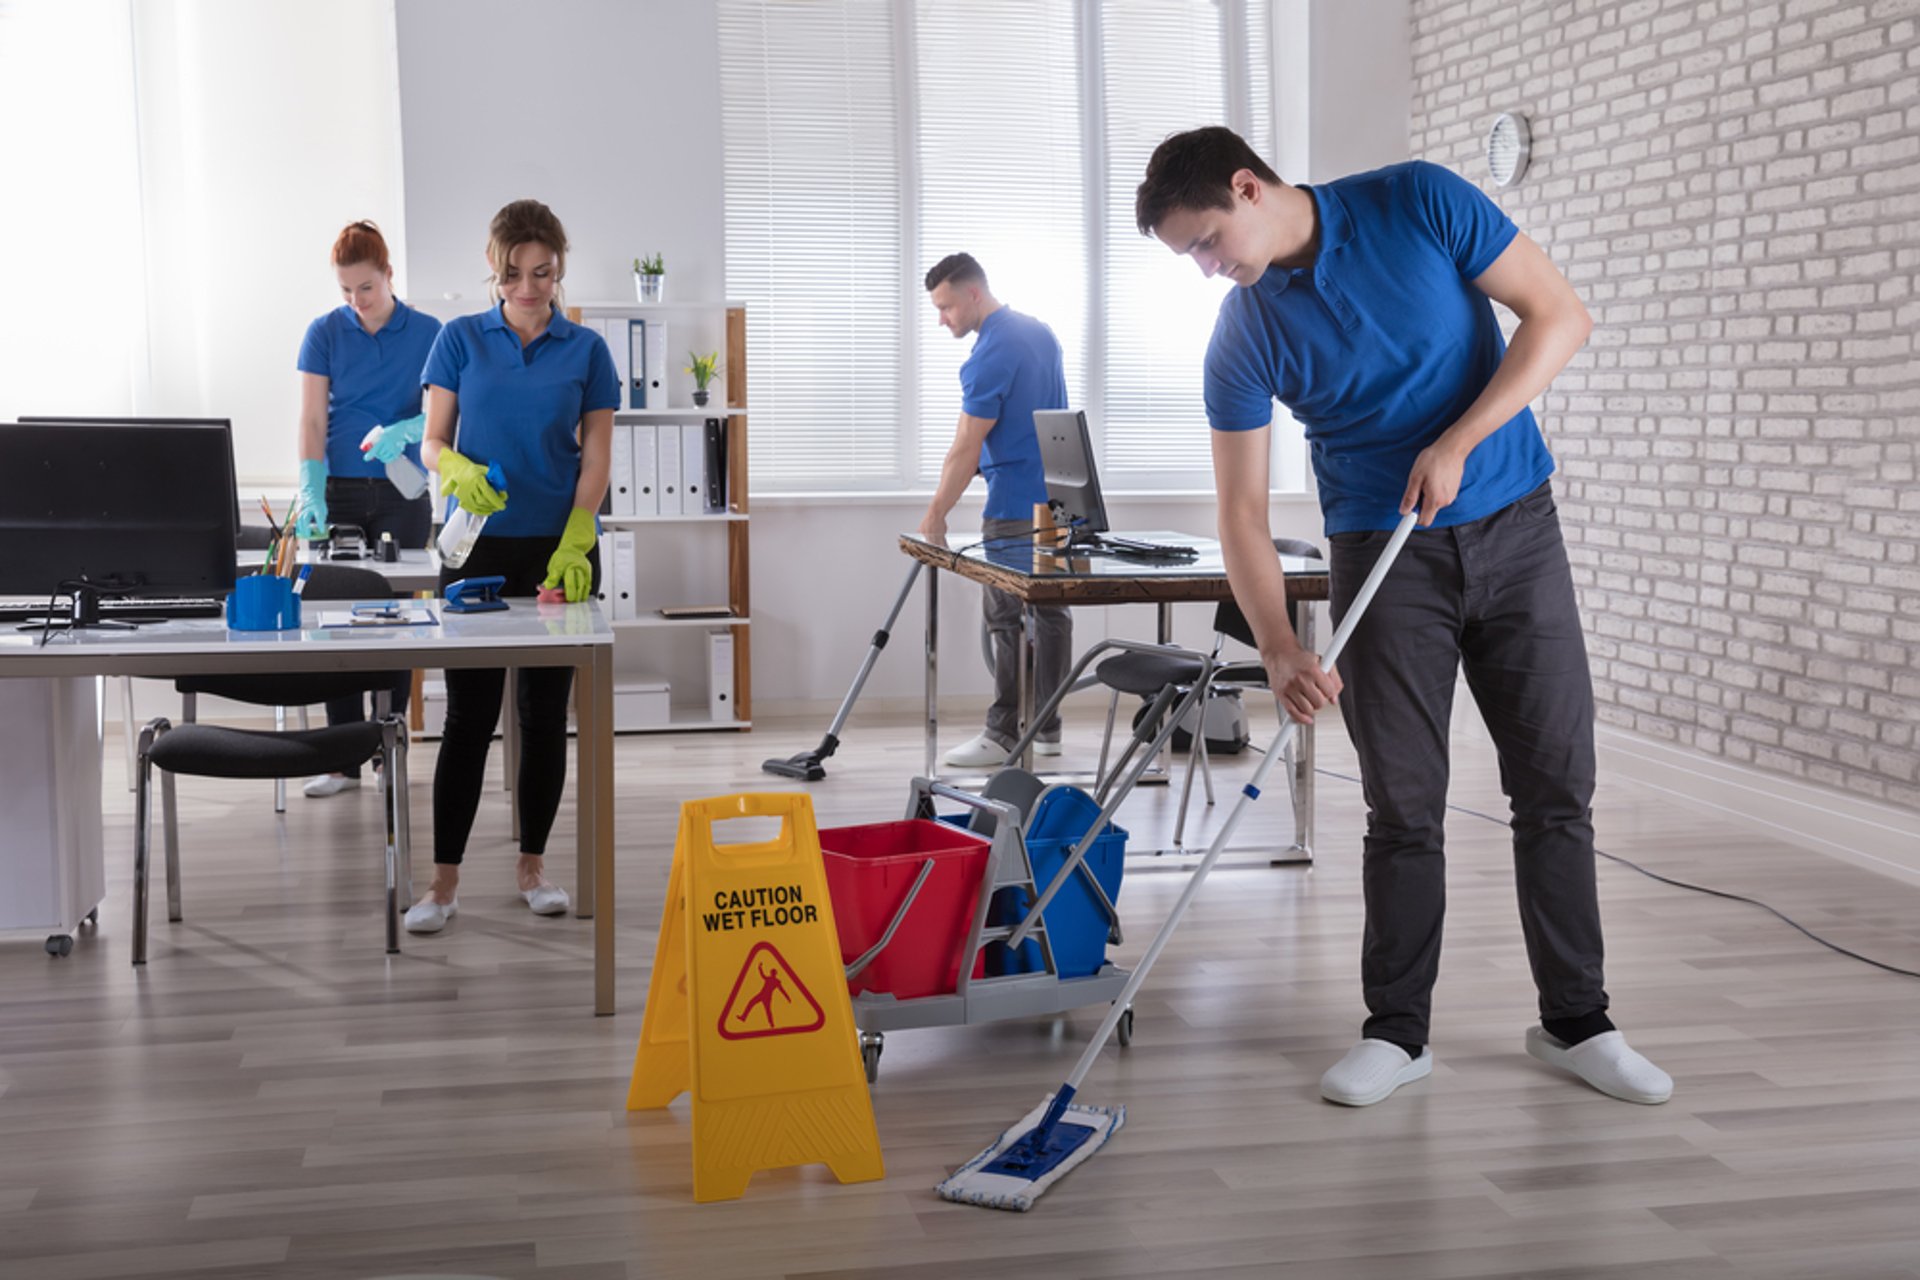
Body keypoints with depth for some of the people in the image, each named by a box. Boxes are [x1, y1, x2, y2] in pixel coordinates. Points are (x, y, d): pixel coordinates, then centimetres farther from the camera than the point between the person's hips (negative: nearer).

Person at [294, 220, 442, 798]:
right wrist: (311, 495, -16)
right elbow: (312, 420, -4)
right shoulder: (325, 333, 0)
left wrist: (402, 431, -23)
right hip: (341, 489, 0)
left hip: (403, 493, 0)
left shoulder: (427, 333, 0)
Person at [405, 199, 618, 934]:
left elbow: (596, 457, -1)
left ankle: (532, 865, 18)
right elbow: (432, 442, 2)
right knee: (469, 714, -2)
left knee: (544, 711, 6)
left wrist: (571, 547, -14)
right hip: (479, 546, 0)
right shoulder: (461, 340, 3)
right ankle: (444, 880, 2)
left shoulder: (585, 350, 2)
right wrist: (459, 471, -22)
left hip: (560, 550, 1)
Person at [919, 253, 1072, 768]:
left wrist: (935, 515, -10)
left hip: (1016, 510, -9)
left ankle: (1004, 735, -1)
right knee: (1051, 613, 8)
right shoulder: (1041, 332, 10)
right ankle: (1046, 729, 12)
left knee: (1008, 620, -4)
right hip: (1060, 500, 9)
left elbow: (967, 450, -18)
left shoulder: (989, 355, -19)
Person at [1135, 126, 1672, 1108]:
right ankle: (1397, 1029, 13)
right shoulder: (1243, 339, -6)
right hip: (1383, 556, 1)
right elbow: (1241, 510, -7)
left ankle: (1576, 1021, 14)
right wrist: (1279, 649, -20)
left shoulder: (1418, 203, -10)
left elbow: (1559, 316, -10)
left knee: (1556, 786, 2)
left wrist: (1456, 445, -19)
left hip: (1514, 527, 0)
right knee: (1404, 806, 0)